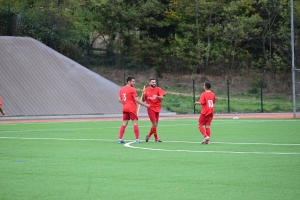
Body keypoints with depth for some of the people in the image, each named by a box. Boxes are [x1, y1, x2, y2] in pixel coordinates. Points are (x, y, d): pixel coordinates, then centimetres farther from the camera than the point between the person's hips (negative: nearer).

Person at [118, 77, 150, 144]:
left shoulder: (122, 89, 11)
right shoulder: (132, 89, -10)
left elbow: (120, 100, 12)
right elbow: (136, 100, -13)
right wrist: (145, 105, -6)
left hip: (125, 108, 6)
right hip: (132, 109, -6)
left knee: (124, 123, 8)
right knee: (135, 123, -2)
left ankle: (120, 139, 4)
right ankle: (137, 139, -5)